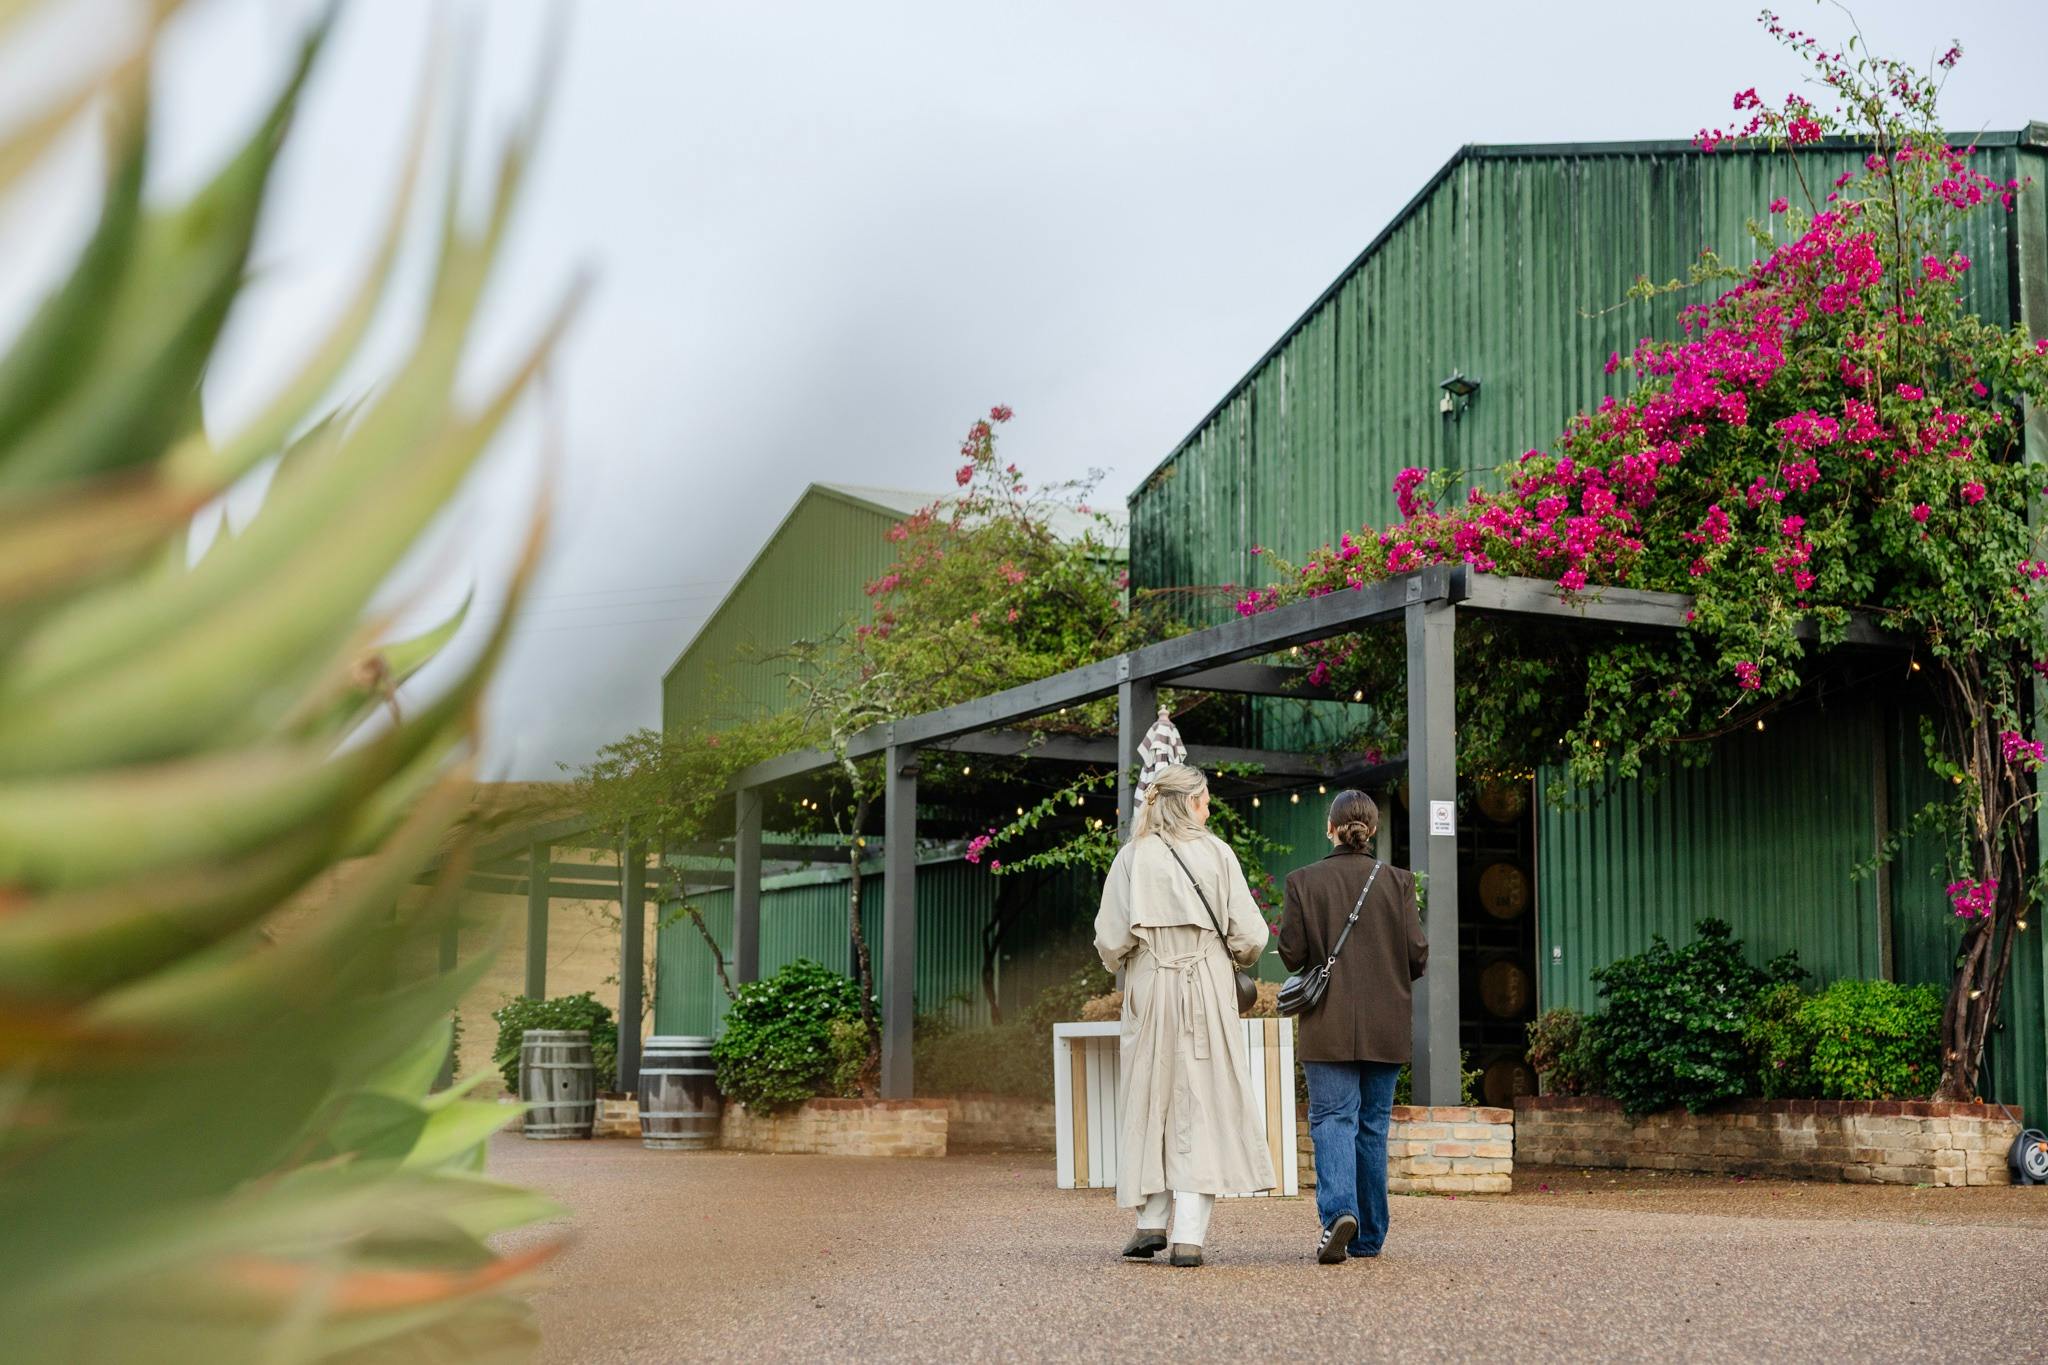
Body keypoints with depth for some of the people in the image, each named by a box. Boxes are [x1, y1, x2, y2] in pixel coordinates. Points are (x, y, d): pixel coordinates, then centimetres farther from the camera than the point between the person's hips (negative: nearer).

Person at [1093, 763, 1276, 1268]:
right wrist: (1231, 956, 17)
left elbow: (1110, 938, -4)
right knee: (1201, 1105, 0)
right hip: (1209, 989, -1)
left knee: (1149, 1102, 12)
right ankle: (1189, 1235, -5)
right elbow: (1249, 935, -4)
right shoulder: (1217, 853, -1)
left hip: (1150, 991, 1)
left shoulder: (1133, 856, 0)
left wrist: (1121, 964, 17)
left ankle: (1151, 1221, 11)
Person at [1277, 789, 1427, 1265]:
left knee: (1332, 1118, 0)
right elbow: (1417, 955, -1)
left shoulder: (1303, 882, -5)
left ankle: (1338, 1211, -24)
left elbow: (1291, 954, -6)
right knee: (1373, 1124, 11)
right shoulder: (1398, 881, -1)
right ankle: (1369, 1235, 16)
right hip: (1386, 1028, 2)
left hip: (1328, 1026, -2)